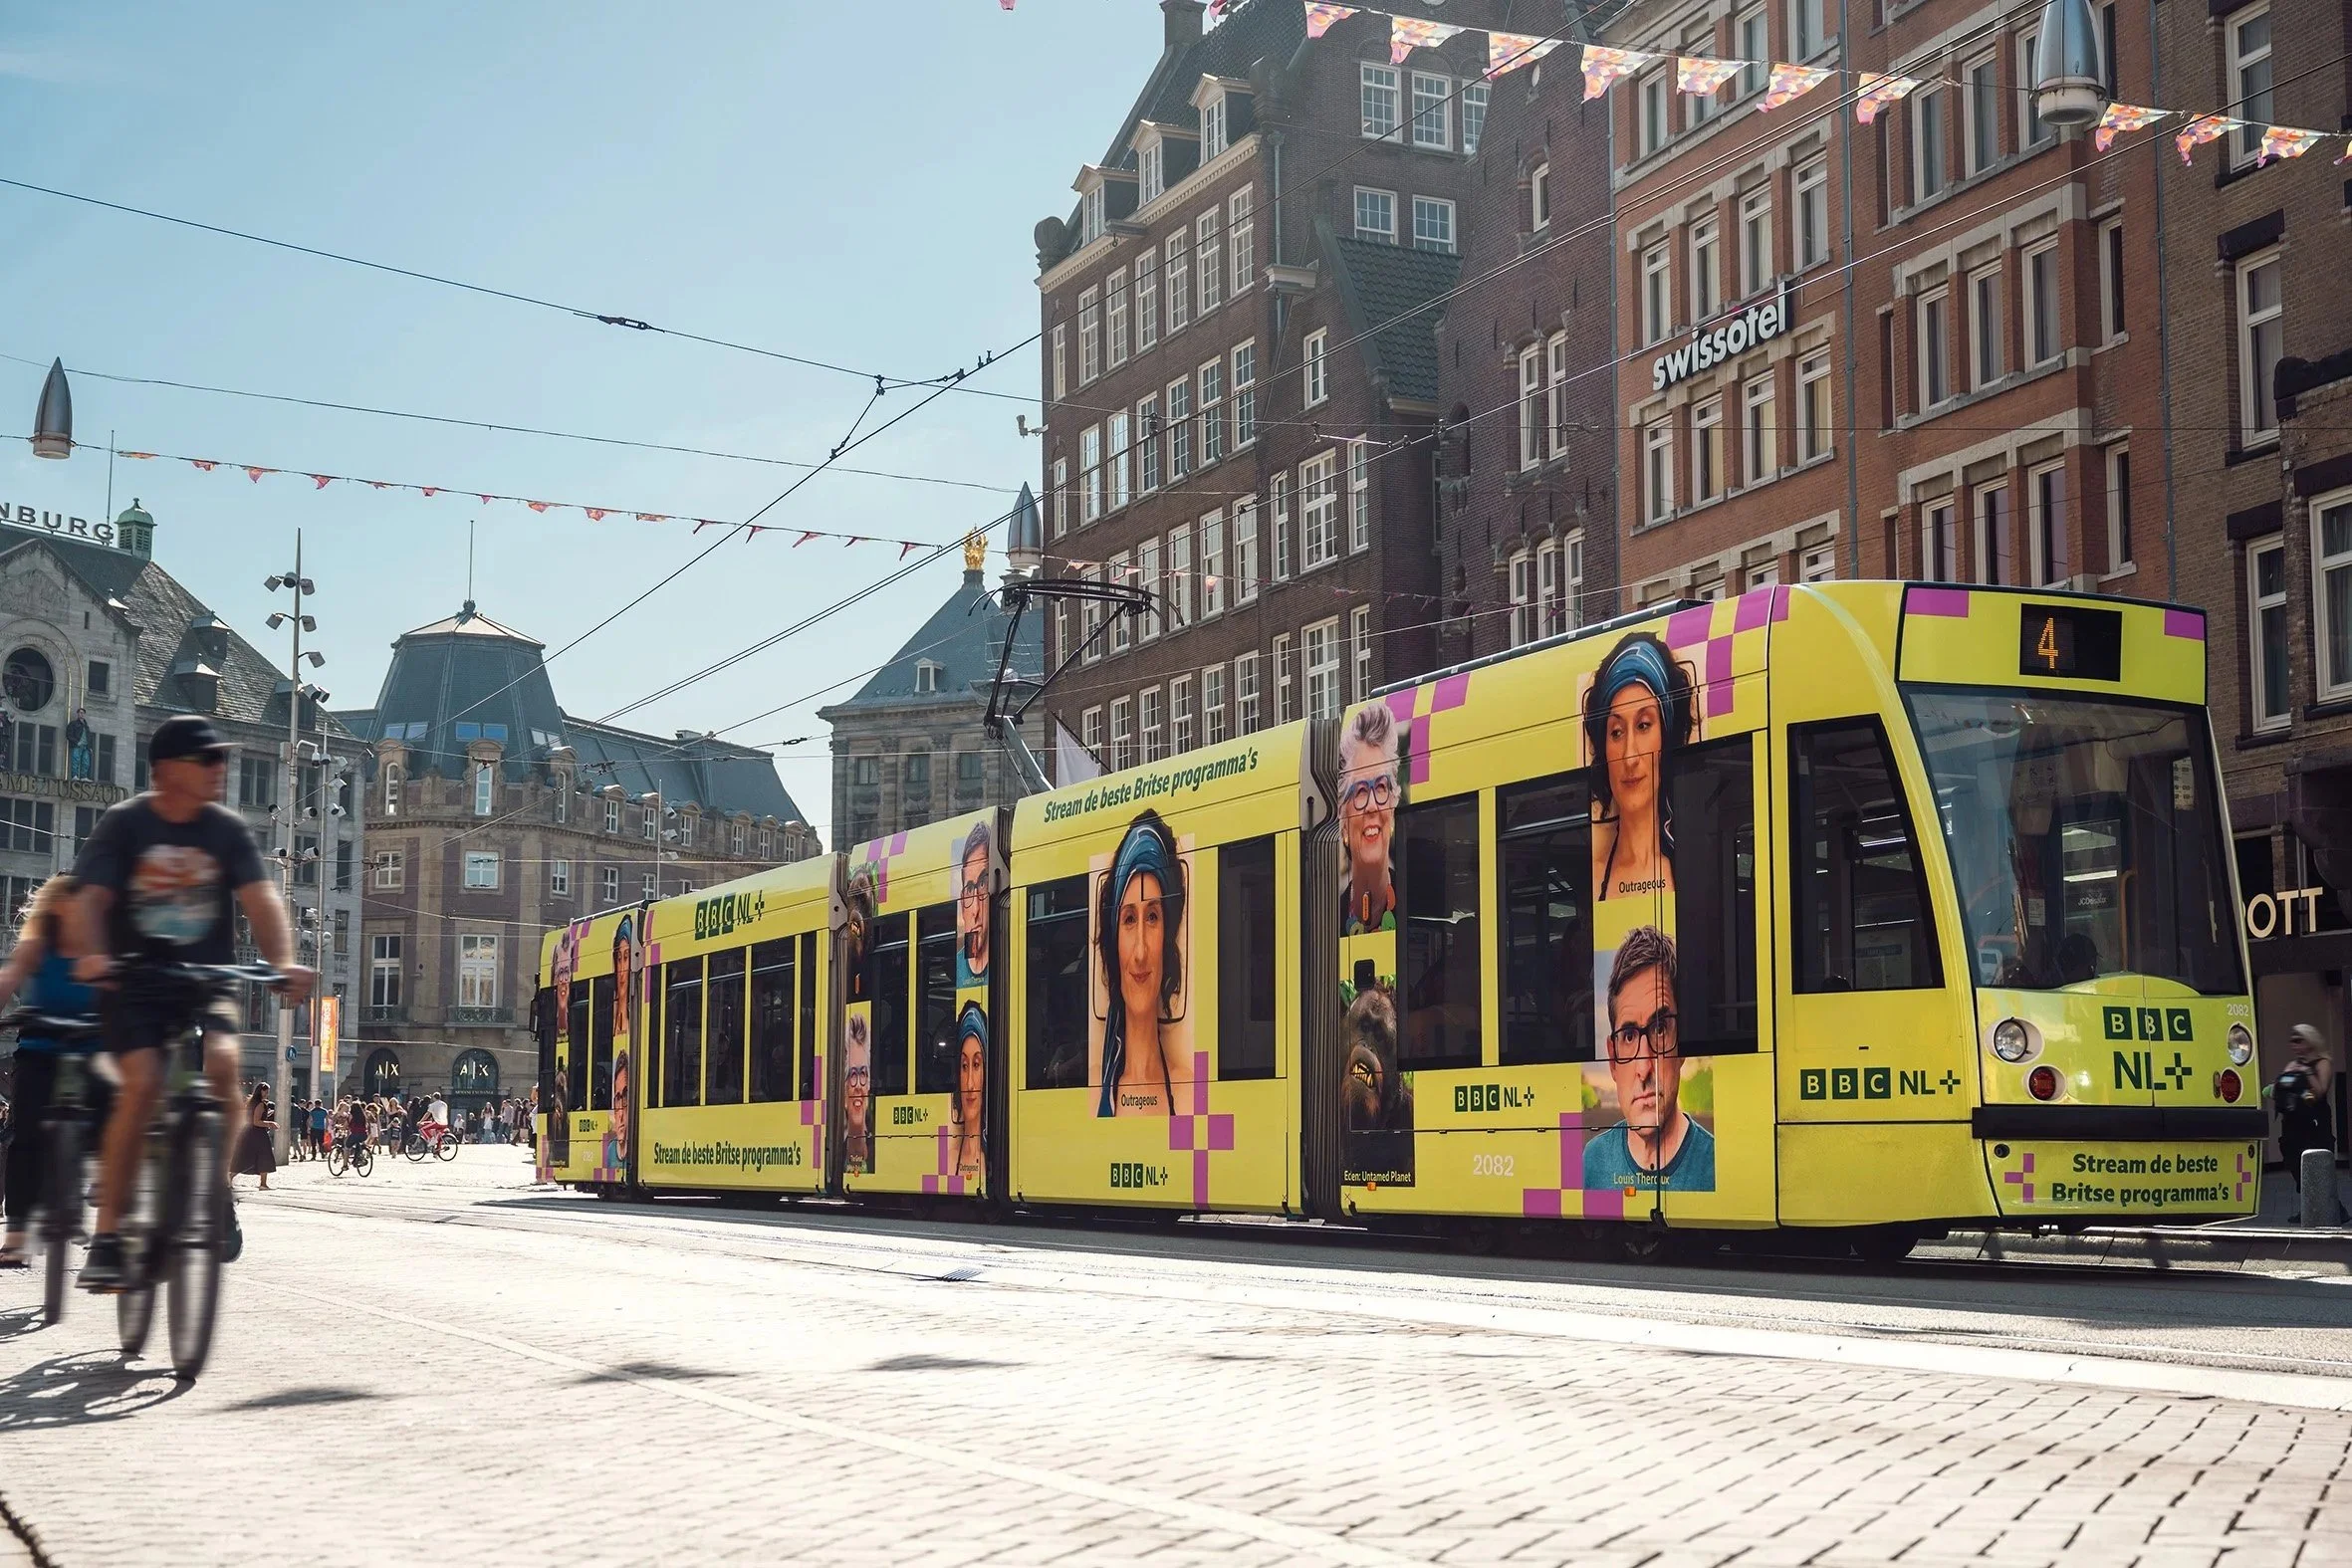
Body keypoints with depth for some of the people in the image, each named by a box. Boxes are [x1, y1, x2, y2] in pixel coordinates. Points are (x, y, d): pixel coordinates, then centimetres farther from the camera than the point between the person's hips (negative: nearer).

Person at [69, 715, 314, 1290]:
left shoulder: (227, 830, 1)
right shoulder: (123, 825, -5)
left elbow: (260, 899, -9)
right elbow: (90, 899, -15)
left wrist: (284, 962, -27)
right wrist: (91, 957, -36)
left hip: (205, 982, 2)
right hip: (132, 984, -2)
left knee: (221, 1063, -26)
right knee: (143, 1085, -22)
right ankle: (107, 1235, -13)